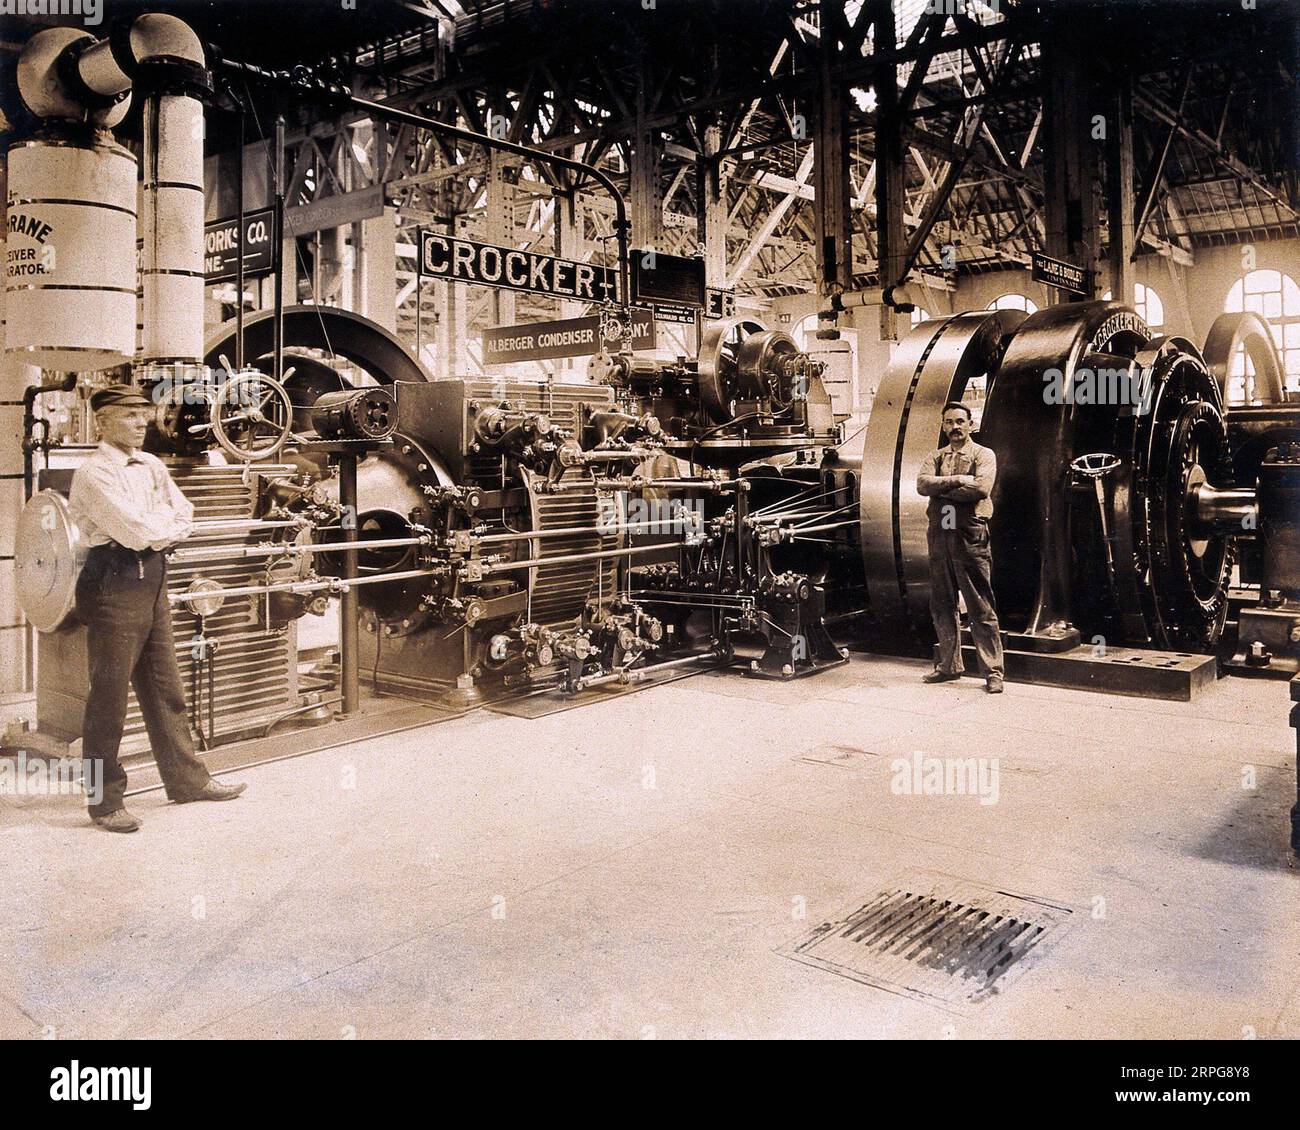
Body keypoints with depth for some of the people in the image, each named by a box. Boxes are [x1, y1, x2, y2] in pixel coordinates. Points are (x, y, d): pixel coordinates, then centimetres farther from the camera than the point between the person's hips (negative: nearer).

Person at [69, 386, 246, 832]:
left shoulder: (151, 465, 13)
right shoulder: (94, 473, -12)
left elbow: (184, 515, 9)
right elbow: (135, 531, -20)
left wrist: (153, 529, -8)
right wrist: (167, 522, -2)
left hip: (153, 581, 8)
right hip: (114, 585, -8)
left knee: (165, 689, 15)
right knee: (109, 697, 0)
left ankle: (187, 780, 25)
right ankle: (105, 800, 11)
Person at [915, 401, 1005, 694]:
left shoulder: (984, 455, 3)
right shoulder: (934, 457, 15)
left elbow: (981, 488, -16)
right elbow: (922, 484, -5)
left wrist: (940, 488, -9)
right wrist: (958, 480, -15)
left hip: (970, 535, -5)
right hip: (938, 535, 5)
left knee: (981, 608, -5)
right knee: (942, 606, 11)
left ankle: (993, 672, 0)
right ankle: (949, 665, 23)